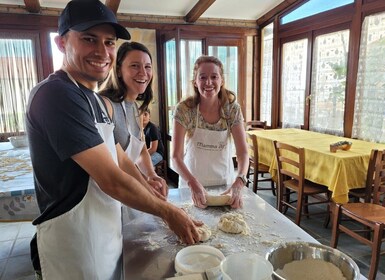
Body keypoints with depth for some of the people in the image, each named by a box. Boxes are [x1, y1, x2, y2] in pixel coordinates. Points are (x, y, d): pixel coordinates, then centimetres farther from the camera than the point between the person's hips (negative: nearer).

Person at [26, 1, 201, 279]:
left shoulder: (93, 99, 9)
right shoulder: (57, 94, -22)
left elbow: (122, 161, 9)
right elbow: (111, 180, -25)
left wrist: (165, 205, 5)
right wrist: (168, 212, -13)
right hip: (74, 243, -9)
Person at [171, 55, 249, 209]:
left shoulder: (232, 108, -14)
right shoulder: (184, 109, -19)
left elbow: (243, 152, -17)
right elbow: (176, 156, -21)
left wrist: (239, 182, -34)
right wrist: (193, 183, -36)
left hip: (225, 181, 2)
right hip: (192, 181, -1)